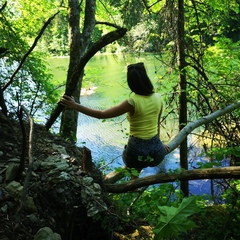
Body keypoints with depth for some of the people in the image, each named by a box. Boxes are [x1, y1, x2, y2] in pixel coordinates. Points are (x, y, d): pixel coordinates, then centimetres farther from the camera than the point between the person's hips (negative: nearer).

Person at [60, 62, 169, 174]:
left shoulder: (132, 102, -17)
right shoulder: (158, 97, -3)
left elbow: (102, 114, -16)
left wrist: (75, 106, -12)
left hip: (137, 152, 0)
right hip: (156, 152, 0)